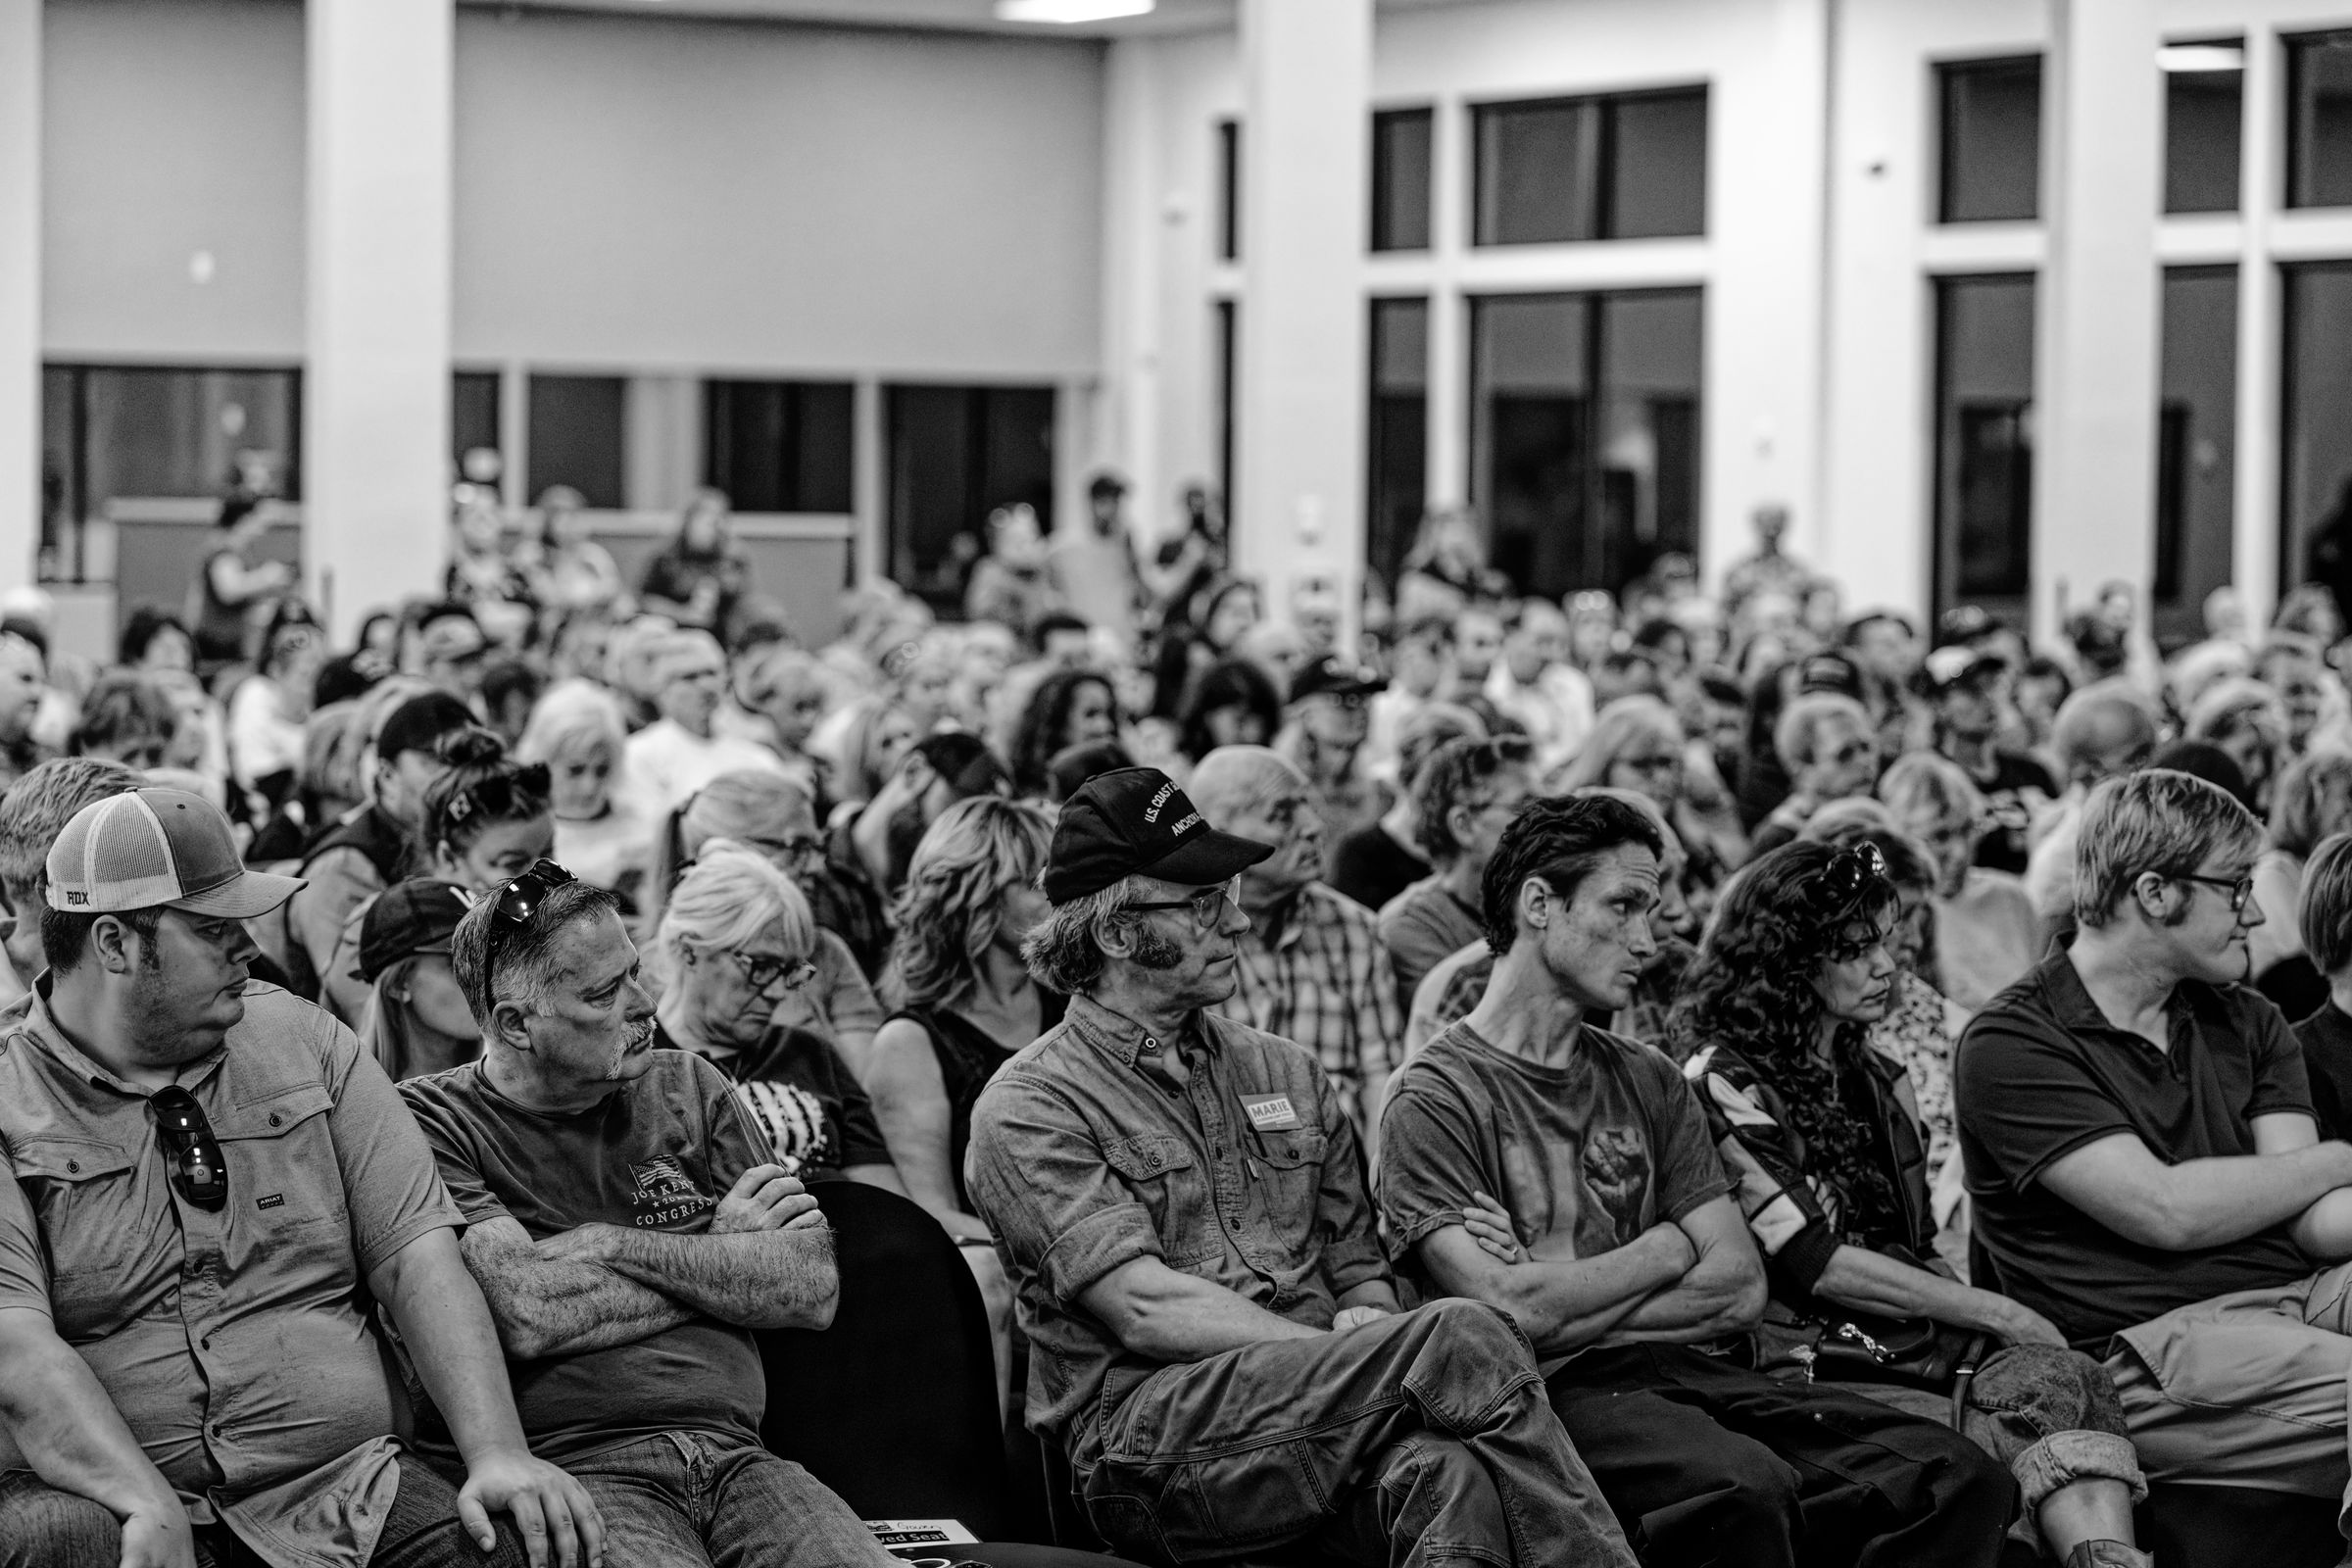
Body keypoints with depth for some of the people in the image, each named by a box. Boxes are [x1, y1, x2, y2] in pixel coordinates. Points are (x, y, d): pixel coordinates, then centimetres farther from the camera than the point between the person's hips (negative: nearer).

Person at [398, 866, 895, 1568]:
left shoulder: (687, 1088, 17)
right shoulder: (433, 1119, 2)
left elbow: (815, 1291, 7)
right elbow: (526, 1315, -13)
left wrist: (612, 1246, -4)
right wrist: (722, 1253, 1)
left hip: (735, 1452, 4)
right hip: (572, 1466, -4)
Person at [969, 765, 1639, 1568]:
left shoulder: (1285, 1072, 23)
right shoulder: (1028, 1109, 2)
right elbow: (1147, 1309, -10)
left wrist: (1365, 1338, -4)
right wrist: (1343, 1358, -15)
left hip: (1319, 1413, 5)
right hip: (1149, 1433, -5)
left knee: (1450, 1476, -36)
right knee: (1464, 1340, -29)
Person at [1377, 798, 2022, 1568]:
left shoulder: (1647, 1080, 21)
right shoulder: (1436, 1098, 1)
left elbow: (1741, 1289, 10)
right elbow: (1511, 1312, -13)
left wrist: (1572, 1301, -4)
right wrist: (1666, 1249, 3)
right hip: (1560, 1391, -6)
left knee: (1958, 1480, -17)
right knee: (1740, 1489, -38)